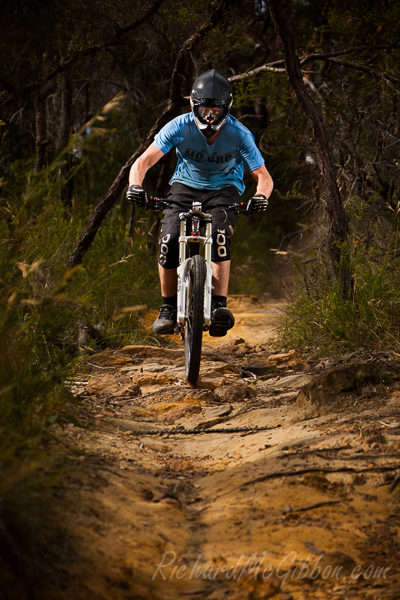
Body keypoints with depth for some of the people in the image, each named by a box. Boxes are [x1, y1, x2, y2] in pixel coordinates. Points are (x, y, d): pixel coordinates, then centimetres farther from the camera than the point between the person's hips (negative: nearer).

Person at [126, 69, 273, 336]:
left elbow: (264, 176, -18)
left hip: (223, 189, -1)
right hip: (186, 186, 1)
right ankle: (168, 308, -6)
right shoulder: (179, 127, -19)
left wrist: (261, 196, -41)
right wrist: (135, 186, -42)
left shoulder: (239, 134, -20)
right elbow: (143, 162, -21)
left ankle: (219, 305, -32)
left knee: (220, 236, -33)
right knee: (169, 241, -23)